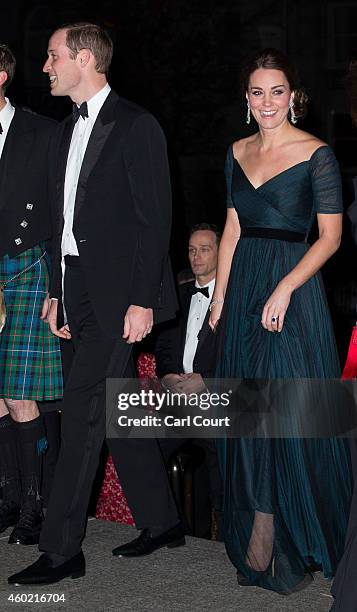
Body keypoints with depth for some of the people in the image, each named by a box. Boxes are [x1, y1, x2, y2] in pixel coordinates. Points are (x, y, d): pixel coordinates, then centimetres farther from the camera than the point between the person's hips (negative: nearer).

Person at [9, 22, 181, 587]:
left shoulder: (135, 126, -8)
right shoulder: (67, 131, 17)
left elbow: (155, 218, -12)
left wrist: (143, 301, -17)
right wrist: (57, 293, 14)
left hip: (118, 292, -8)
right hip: (80, 289, 8)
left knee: (83, 411, -10)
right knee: (117, 411, 12)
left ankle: (62, 550, -4)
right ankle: (161, 523, 23)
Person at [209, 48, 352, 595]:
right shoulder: (238, 152, 11)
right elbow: (232, 230, 14)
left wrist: (285, 289, -19)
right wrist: (219, 298, 10)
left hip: (292, 289, -6)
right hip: (243, 289, 6)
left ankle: (290, 544, 8)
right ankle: (258, 542, 18)